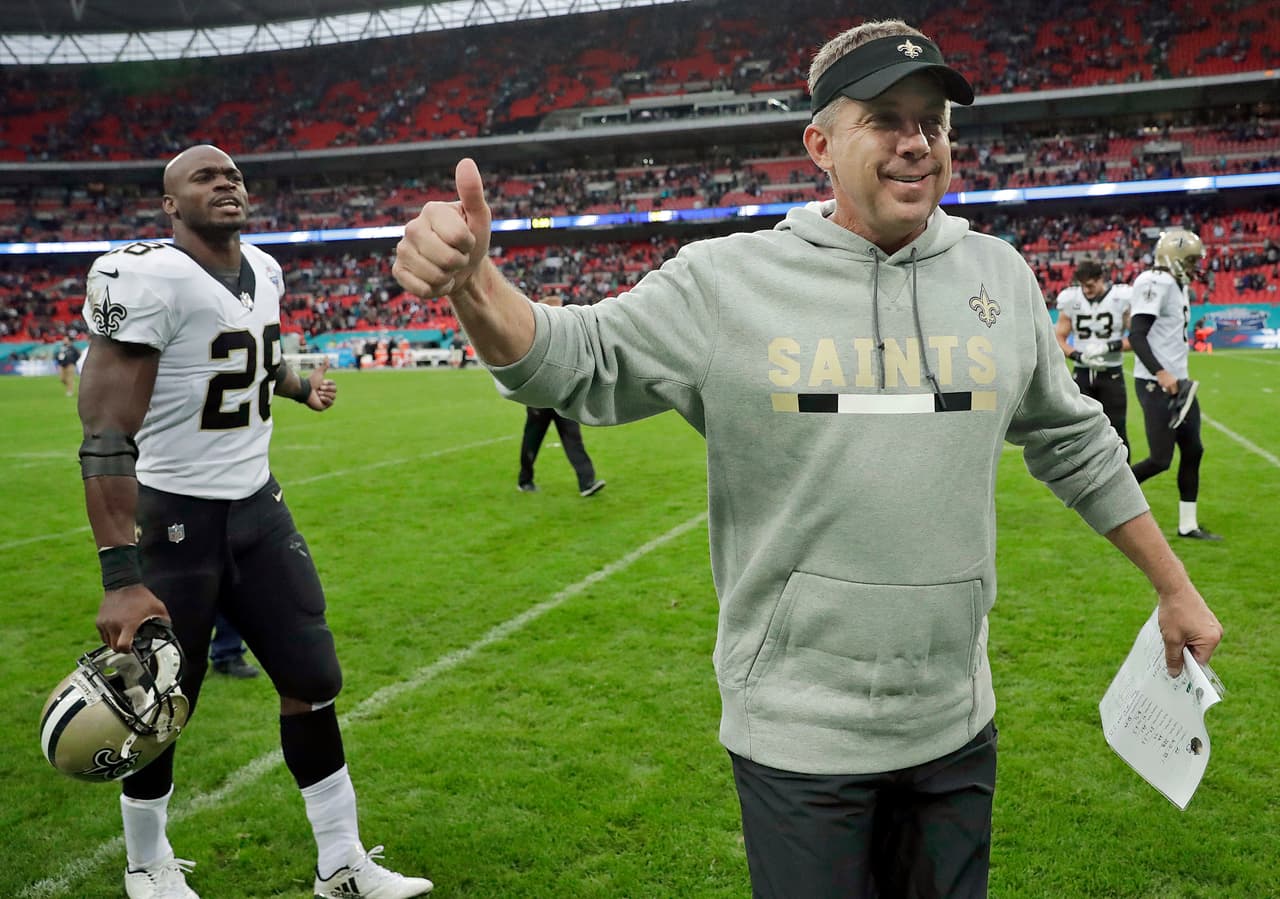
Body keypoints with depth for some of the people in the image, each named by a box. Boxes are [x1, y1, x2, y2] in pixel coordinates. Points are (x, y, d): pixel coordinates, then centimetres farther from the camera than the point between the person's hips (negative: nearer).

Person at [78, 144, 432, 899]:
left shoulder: (264, 272, 5)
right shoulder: (148, 278, -19)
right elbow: (106, 437, -25)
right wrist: (120, 576, -31)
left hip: (258, 505, 7)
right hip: (174, 518, -6)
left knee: (313, 682, 7)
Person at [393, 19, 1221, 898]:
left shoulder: (1001, 274, 2)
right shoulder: (726, 280, -9)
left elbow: (1074, 443, 12)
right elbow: (569, 363, -8)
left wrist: (1177, 589, 16)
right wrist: (475, 285, -29)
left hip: (957, 726, 4)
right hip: (796, 734, -3)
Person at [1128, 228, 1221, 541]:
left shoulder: (1177, 286, 16)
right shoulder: (1157, 283, -14)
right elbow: (1136, 335, -23)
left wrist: (1178, 376, 22)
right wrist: (1160, 373, -31)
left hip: (1176, 382, 10)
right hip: (1156, 384, -10)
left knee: (1192, 451, 11)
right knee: (1160, 460, -8)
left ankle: (1188, 525, 20)